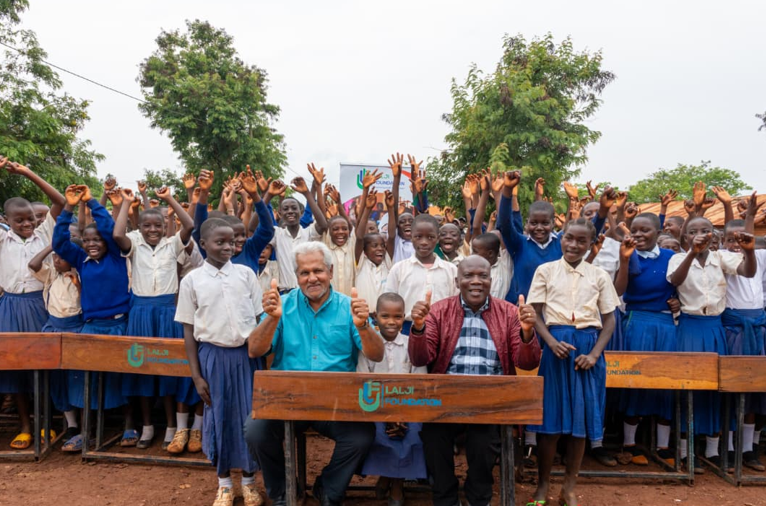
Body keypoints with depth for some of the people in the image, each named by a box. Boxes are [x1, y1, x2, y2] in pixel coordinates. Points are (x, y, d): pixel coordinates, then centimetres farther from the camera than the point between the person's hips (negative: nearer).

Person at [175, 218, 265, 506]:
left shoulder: (246, 274, 1)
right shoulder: (192, 280, -1)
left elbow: (259, 319, 5)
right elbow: (189, 331, 2)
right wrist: (196, 375, -1)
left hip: (246, 353, 1)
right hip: (213, 355, 0)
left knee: (249, 415, 6)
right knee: (218, 417, 9)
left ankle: (249, 481, 26)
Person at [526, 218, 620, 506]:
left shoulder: (599, 276, 8)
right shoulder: (546, 271, 4)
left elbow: (609, 320, 7)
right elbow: (535, 314, 2)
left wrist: (595, 353, -6)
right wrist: (551, 341, -14)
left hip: (587, 348, 2)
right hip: (555, 344, -1)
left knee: (582, 419, 6)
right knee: (551, 419, 1)